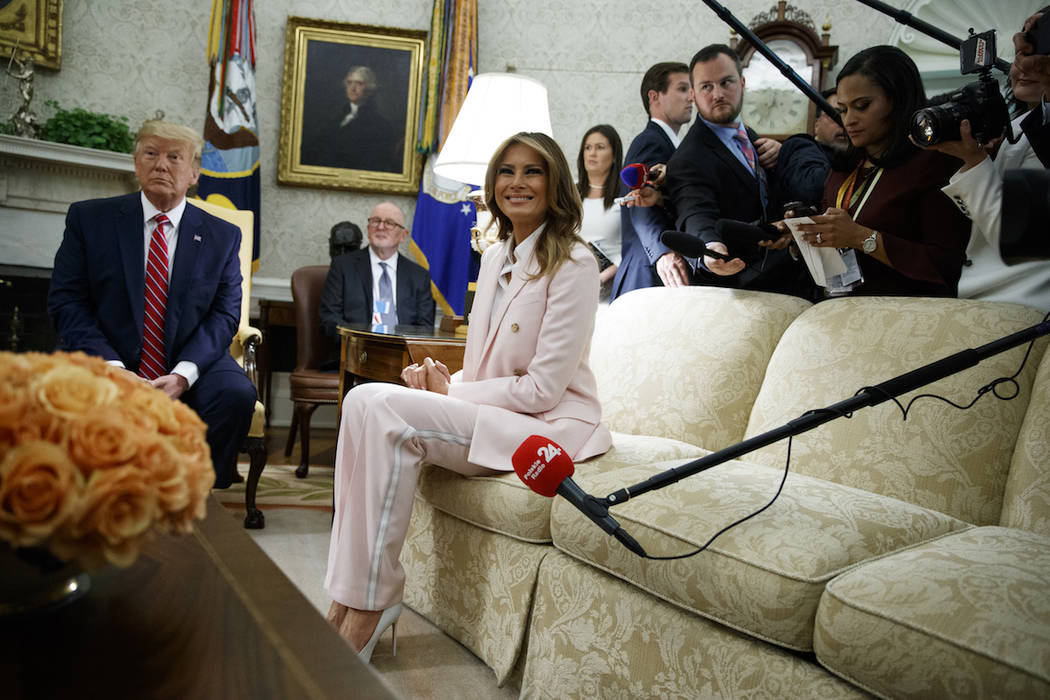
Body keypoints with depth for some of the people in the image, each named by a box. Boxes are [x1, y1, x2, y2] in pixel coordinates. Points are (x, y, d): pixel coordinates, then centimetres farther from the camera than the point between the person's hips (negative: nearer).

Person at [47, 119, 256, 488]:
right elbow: (66, 301, -1)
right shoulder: (89, 218, 6)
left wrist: (183, 374, -17)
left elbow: (224, 315, 1)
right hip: (104, 361, -1)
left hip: (190, 366, 1)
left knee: (237, 394, -29)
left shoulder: (223, 236, 8)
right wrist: (112, 367, -16)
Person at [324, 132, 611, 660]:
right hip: (489, 416, 8)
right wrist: (438, 380, -4)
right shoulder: (495, 257, 15)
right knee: (364, 398, -14)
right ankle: (347, 599, -15)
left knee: (386, 411, -25)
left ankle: (366, 610, -18)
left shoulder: (573, 263, -10)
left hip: (549, 427, -8)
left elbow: (543, 388, -15)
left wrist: (450, 393, -10)